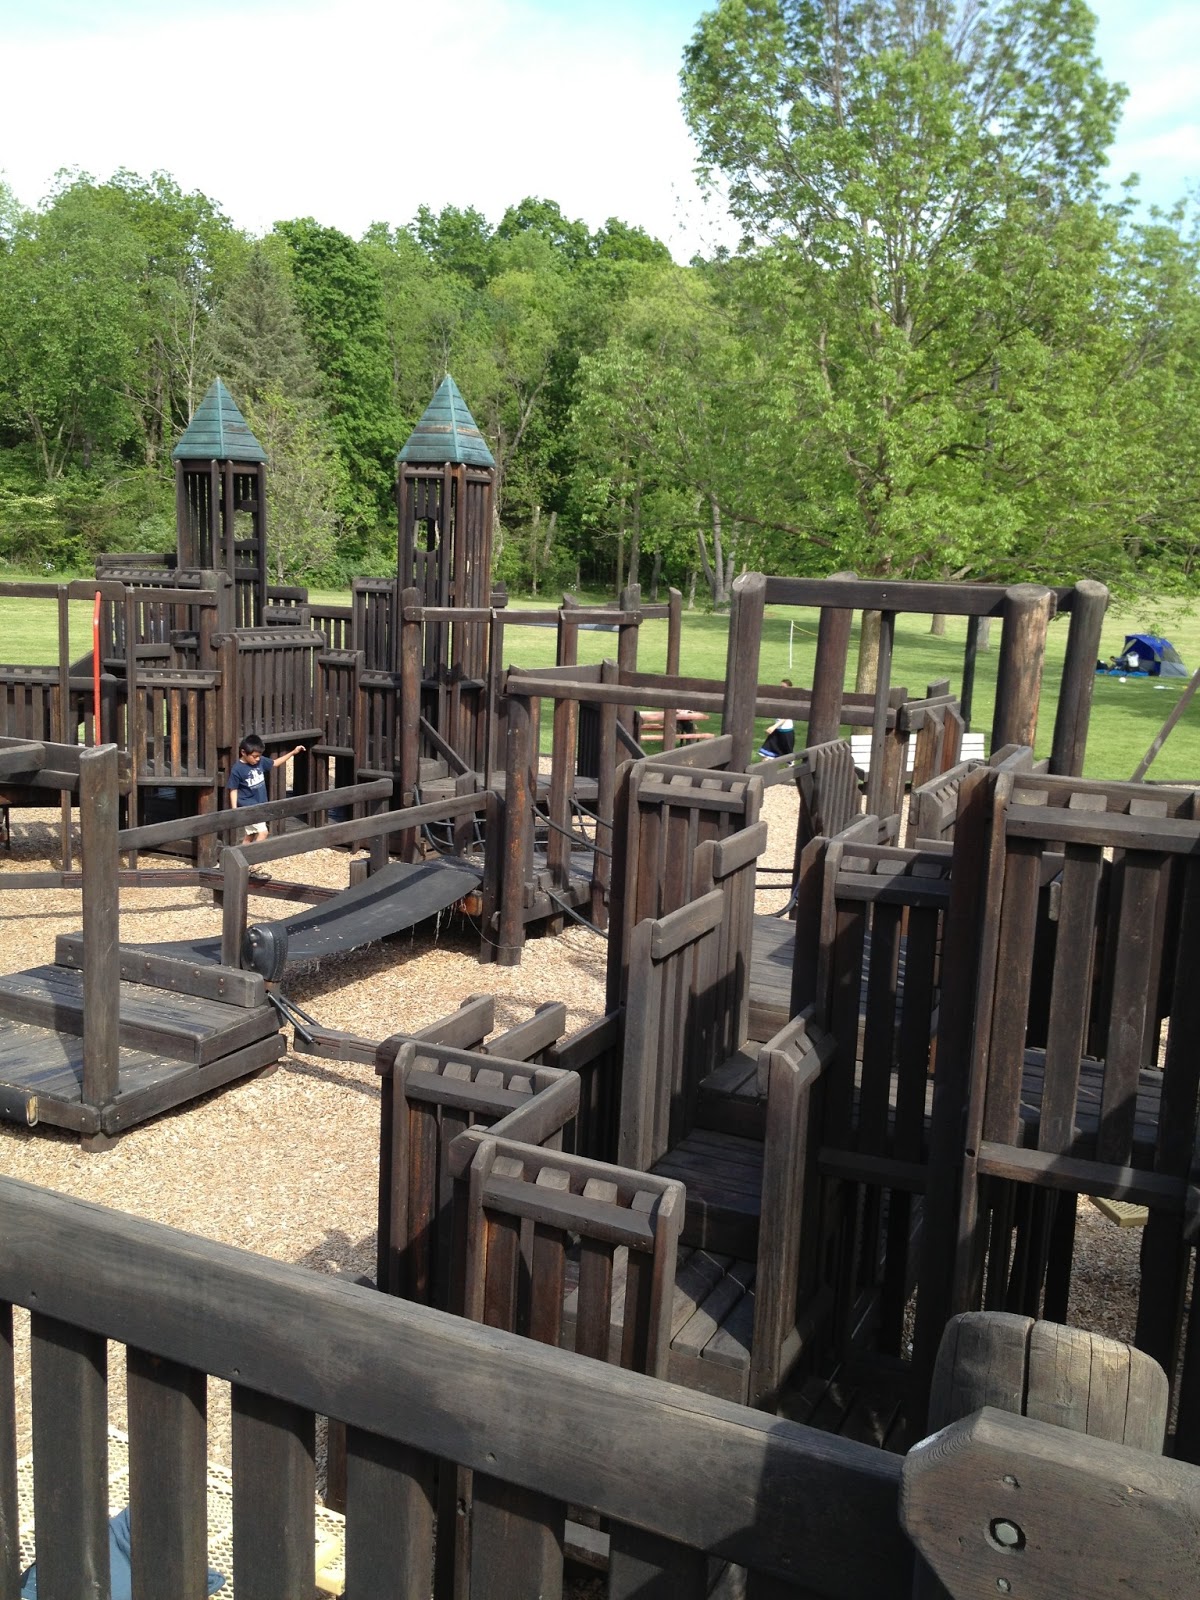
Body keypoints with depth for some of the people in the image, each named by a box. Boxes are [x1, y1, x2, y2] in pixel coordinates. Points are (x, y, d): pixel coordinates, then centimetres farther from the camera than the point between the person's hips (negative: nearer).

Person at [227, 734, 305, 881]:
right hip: (248, 808, -8)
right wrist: (234, 810, -16)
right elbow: (233, 790, -12)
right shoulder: (237, 769, -17)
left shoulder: (260, 761, 0)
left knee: (249, 837, 14)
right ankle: (256, 868, -15)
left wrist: (293, 752, 11)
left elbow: (275, 762, 17)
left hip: (259, 807, 8)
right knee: (262, 832, -18)